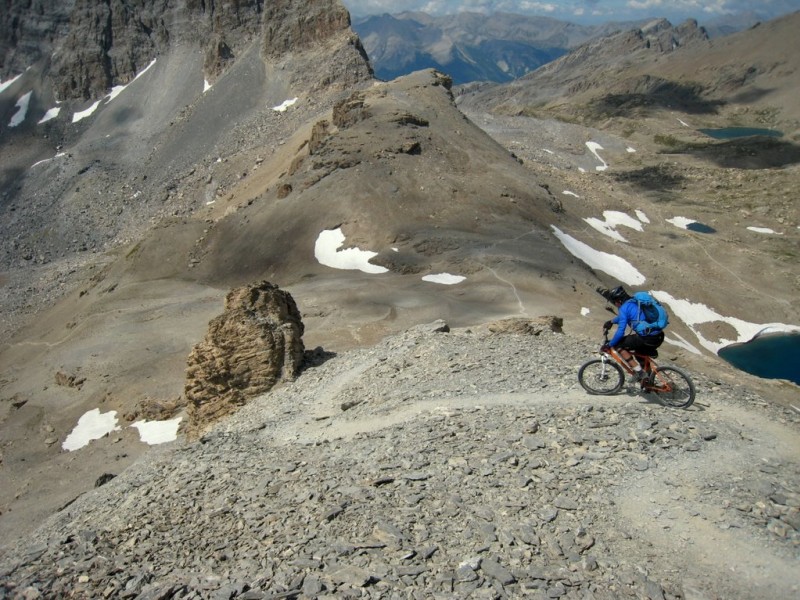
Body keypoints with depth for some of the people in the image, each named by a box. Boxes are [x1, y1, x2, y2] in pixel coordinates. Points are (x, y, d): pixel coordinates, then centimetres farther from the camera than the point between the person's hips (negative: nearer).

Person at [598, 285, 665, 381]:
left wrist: (609, 344, 2)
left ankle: (639, 372, -1)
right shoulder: (635, 301, 19)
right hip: (659, 337, 9)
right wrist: (612, 321, 48)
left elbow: (620, 332, -10)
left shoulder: (624, 308, -7)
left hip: (647, 339, -9)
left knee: (618, 345, 4)